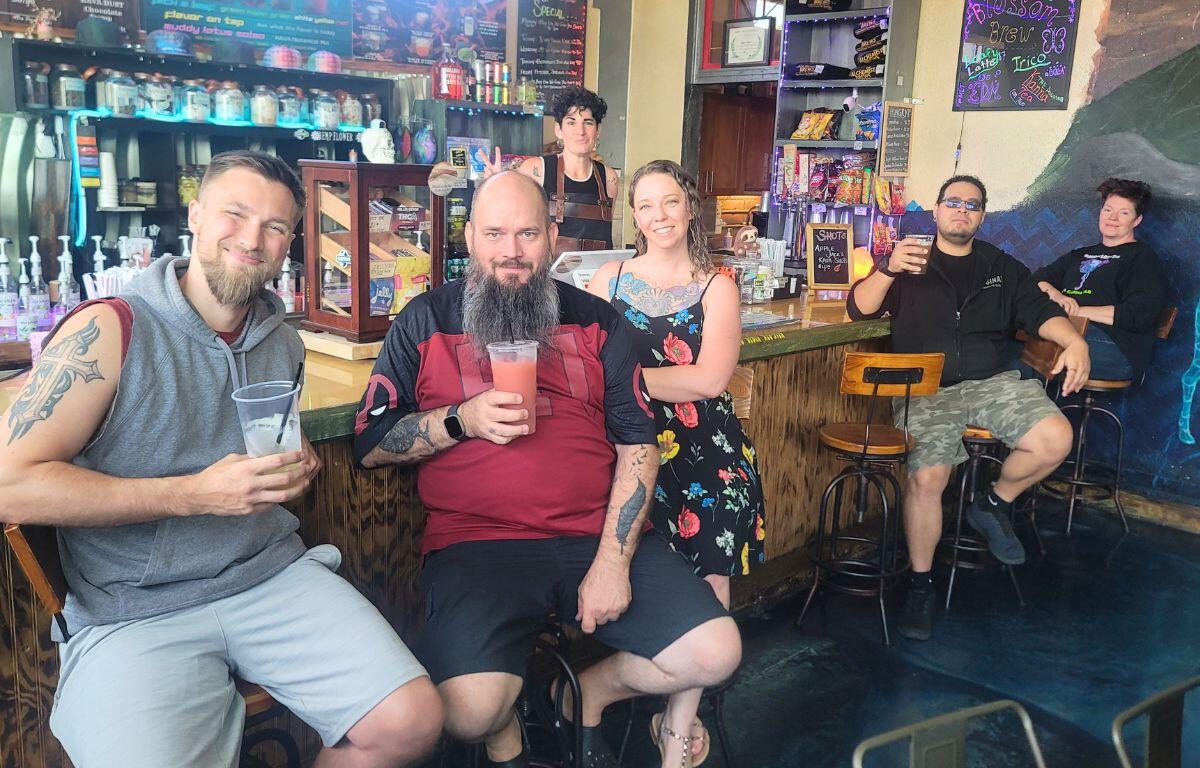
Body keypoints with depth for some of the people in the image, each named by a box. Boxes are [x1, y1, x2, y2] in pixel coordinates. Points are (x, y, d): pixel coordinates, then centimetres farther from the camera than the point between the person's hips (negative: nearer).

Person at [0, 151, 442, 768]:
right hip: (132, 611, -4)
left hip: (273, 574, 5)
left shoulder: (284, 343, 11)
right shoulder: (108, 329, -9)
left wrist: (297, 466, 5)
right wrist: (195, 494, -19)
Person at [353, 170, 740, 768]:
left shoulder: (596, 321, 11)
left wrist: (613, 560, -6)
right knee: (471, 708, -26)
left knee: (715, 654, -12)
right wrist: (462, 419, -12)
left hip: (597, 534, 3)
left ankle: (590, 693, 20)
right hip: (476, 541, -2)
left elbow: (637, 444, 5)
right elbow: (370, 445, 4)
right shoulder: (425, 322, 7)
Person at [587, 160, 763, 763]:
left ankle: (681, 713, 6)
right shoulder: (609, 278, 14)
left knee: (707, 577, -12)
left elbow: (709, 379, -6)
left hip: (704, 447, 0)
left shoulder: (716, 287, 8)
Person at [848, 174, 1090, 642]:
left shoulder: (1002, 268, 21)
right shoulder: (909, 263, 12)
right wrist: (888, 269, -19)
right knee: (926, 477, -26)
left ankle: (994, 506, 6)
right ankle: (920, 586, -8)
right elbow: (859, 309, 0)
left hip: (991, 383, 3)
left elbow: (1040, 312, 11)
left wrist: (1074, 342, -11)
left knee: (1055, 439, -23)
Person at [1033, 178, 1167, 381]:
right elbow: (1039, 278, 19)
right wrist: (1056, 296, -4)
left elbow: (1139, 315, -5)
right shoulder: (1080, 255, 32)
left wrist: (1077, 310, -9)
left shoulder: (1143, 258, 11)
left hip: (1114, 343, -5)